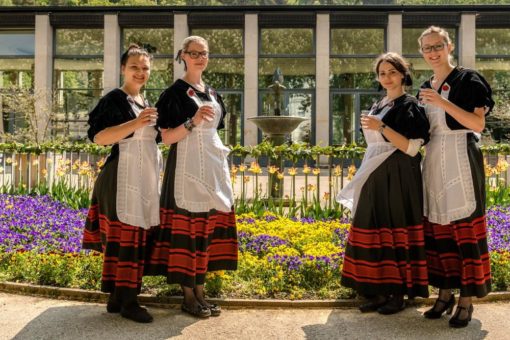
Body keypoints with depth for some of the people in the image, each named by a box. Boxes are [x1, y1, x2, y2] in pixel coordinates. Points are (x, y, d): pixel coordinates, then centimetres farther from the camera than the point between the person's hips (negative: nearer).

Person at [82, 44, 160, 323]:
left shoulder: (144, 103, 19)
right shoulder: (115, 99, -6)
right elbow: (98, 137, -18)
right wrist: (136, 123, -24)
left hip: (144, 178, 8)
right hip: (123, 177, -8)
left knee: (134, 236, 9)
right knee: (125, 236, -7)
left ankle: (116, 296, 17)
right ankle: (126, 300, 0)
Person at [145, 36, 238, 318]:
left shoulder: (212, 93, 16)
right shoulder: (175, 92, -5)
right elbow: (167, 137, -10)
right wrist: (193, 121, -23)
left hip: (214, 165, 7)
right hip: (188, 167, -7)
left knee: (208, 225, 7)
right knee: (187, 226, -5)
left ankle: (200, 290, 17)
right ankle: (188, 296, 5)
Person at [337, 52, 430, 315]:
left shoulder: (410, 106, -6)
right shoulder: (378, 106, 17)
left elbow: (412, 148, -15)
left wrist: (382, 127, -21)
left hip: (398, 179, -7)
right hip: (375, 179, 8)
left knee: (397, 230, -3)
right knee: (375, 231, 7)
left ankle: (399, 293, 7)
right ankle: (380, 291, 16)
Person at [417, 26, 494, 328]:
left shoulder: (468, 79, -4)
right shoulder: (426, 88, 15)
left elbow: (479, 124, -14)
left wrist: (443, 102, -20)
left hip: (461, 161, -6)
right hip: (434, 161, 6)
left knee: (465, 226, -3)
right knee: (438, 227, 7)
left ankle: (467, 300, 5)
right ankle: (445, 293, 18)